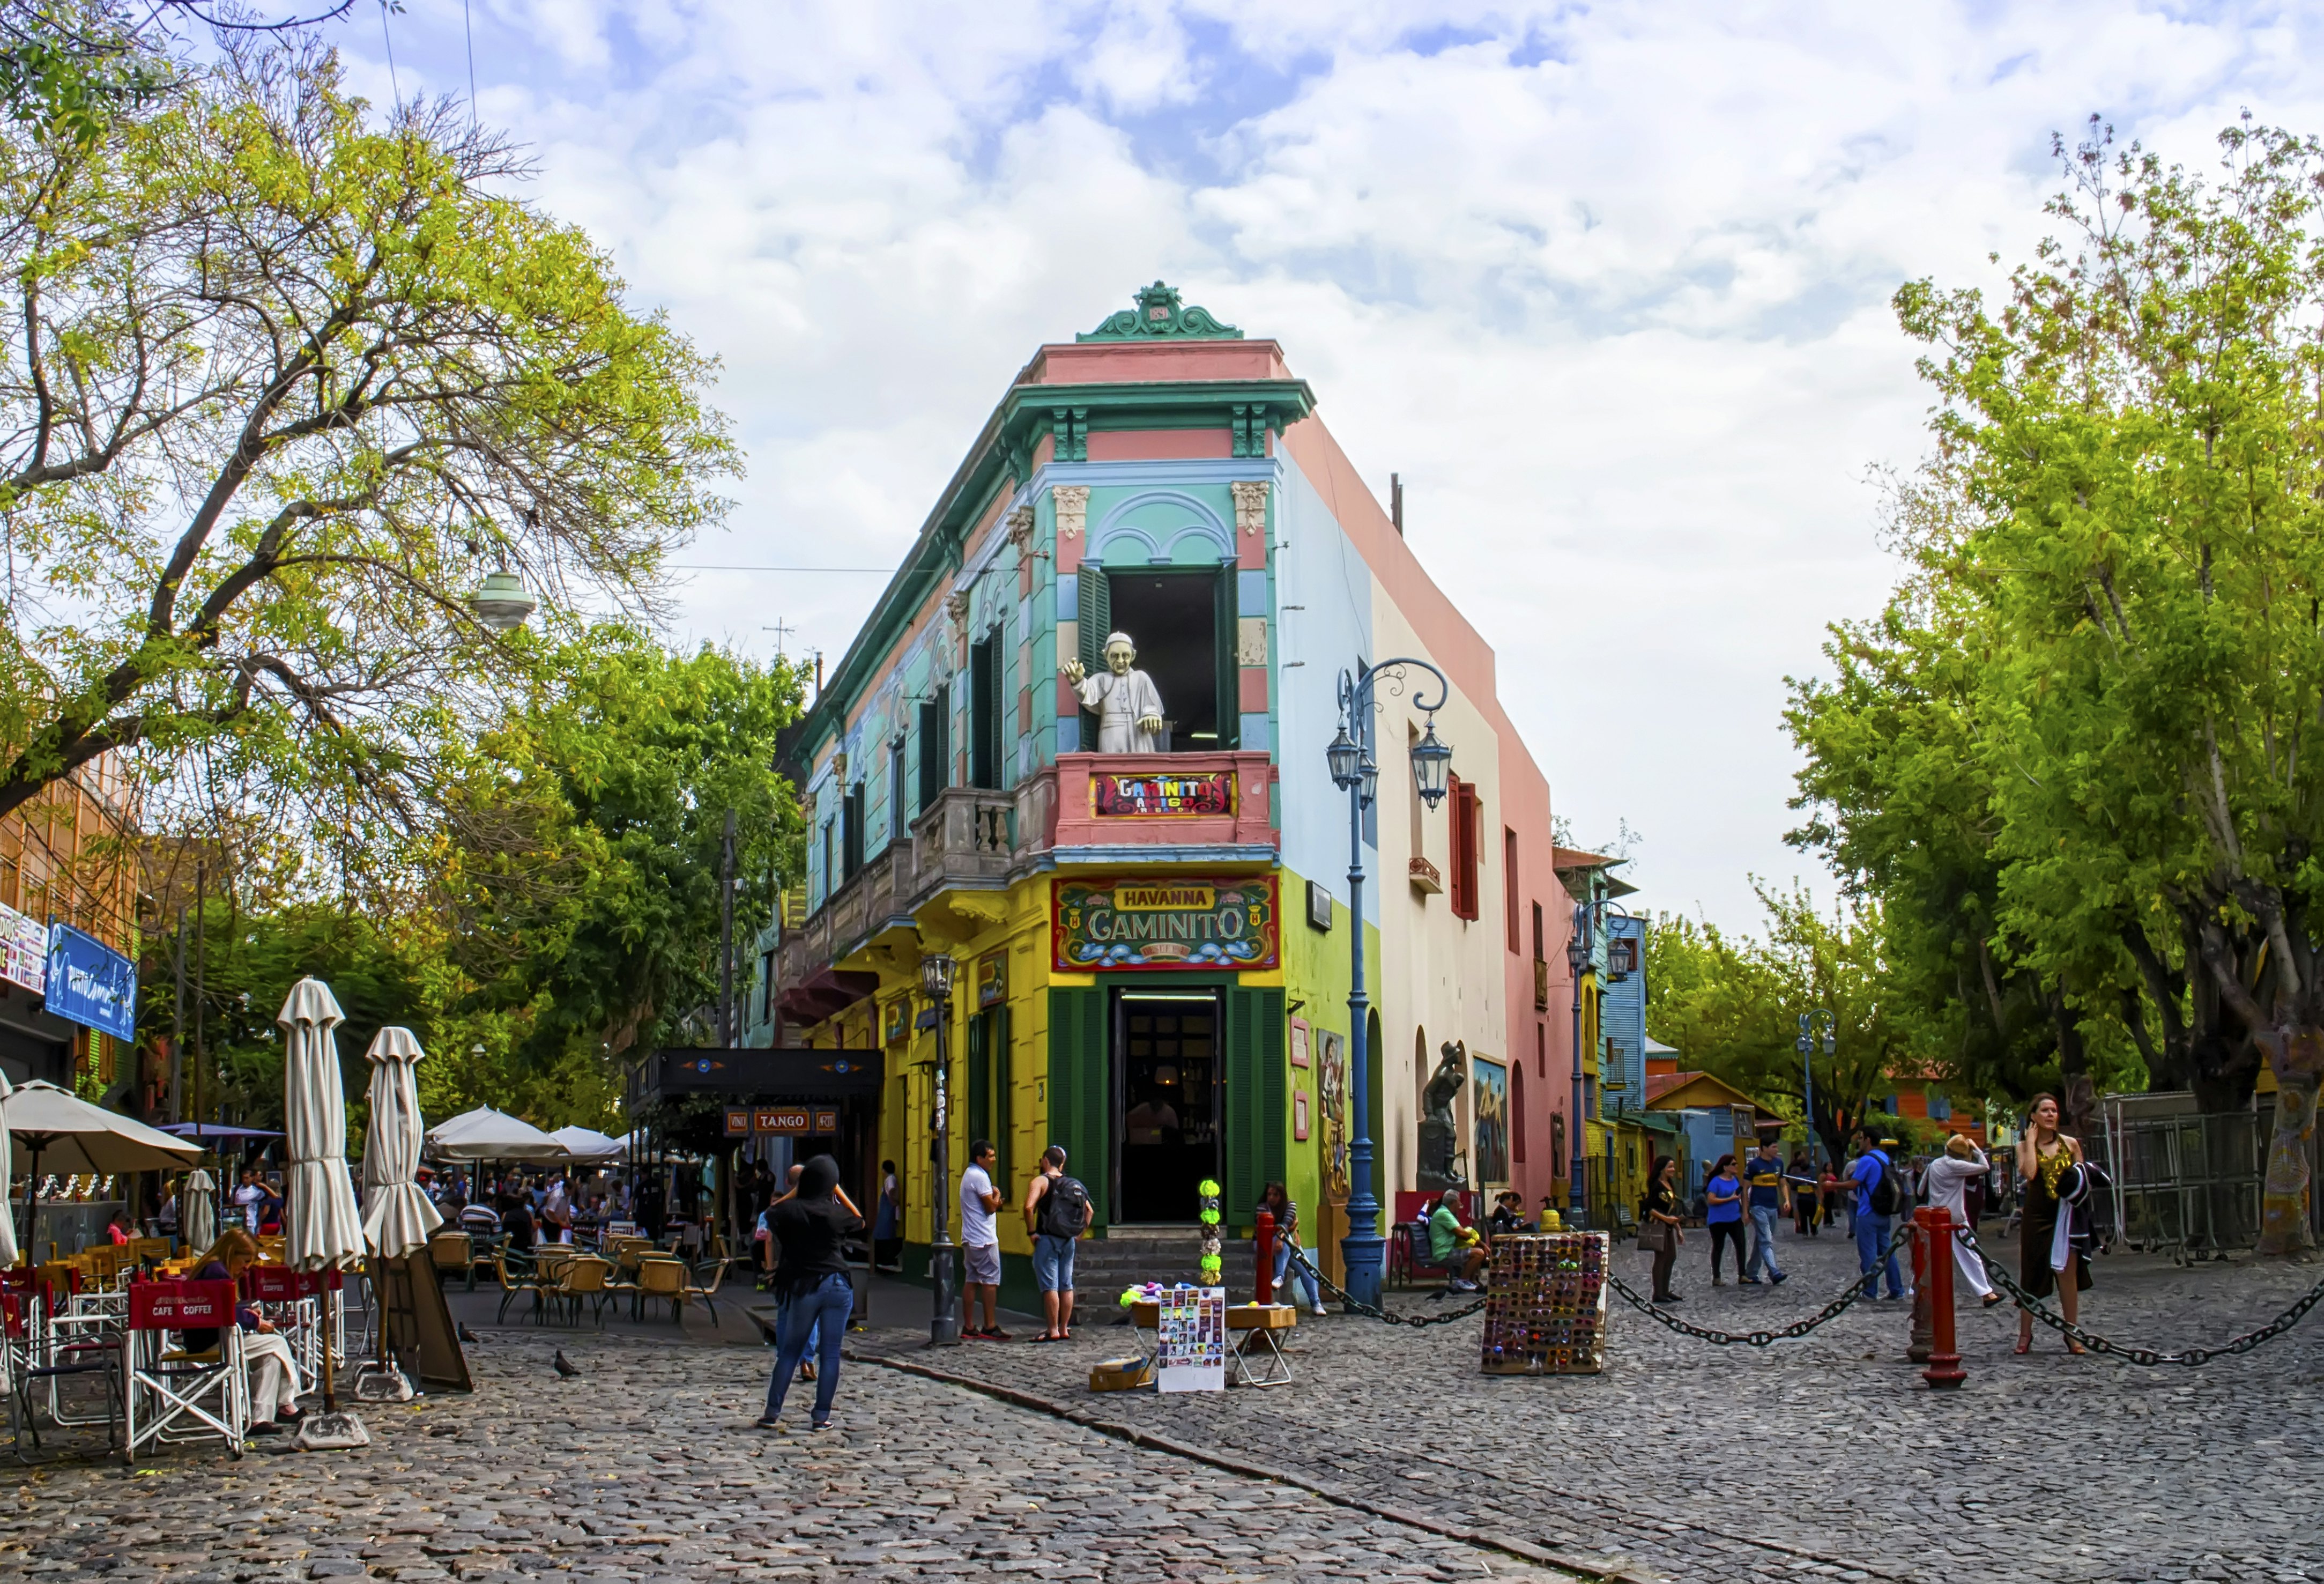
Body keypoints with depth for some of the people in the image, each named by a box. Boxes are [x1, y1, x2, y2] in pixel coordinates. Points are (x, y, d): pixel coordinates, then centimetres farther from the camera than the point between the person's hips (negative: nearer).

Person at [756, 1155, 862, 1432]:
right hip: (837, 1286, -1)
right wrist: (839, 1192, 14)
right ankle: (821, 1417, 4)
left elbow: (770, 1213, 17)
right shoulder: (837, 1213, -6)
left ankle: (772, 1412, 13)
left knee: (790, 1350, 14)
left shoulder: (790, 1210, -5)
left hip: (802, 1287, 1)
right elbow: (860, 1222, 15)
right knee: (830, 1354, 4)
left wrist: (796, 1192, 15)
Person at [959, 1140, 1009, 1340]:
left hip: (970, 1239, 10)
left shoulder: (969, 1175, 18)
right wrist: (997, 1195, 2)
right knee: (991, 1280, -6)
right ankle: (990, 1327, -6)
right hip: (984, 1238, -10)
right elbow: (991, 1207, -16)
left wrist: (994, 1201, 6)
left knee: (972, 1280, 8)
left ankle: (968, 1327, 8)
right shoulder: (980, 1176, -14)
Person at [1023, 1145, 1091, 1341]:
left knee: (1049, 1286, -6)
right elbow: (1089, 1211, 15)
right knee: (1066, 1286, 10)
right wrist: (1079, 1233, 15)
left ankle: (1053, 1331, -8)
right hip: (1069, 1241, 6)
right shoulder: (1073, 1184, 13)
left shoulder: (1040, 1181, -7)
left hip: (1048, 1239, -6)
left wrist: (1032, 1232, -13)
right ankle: (1065, 1329, 14)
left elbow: (1029, 1207, -22)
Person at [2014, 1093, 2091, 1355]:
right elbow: (2029, 1173, -17)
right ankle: (2025, 1334, 12)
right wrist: (2031, 1140, -9)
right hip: (2036, 1217, -1)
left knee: (2068, 1274, -2)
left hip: (2065, 1215, 1)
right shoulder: (2024, 1146, 2)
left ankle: (2072, 1334, 5)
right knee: (2031, 1274, 3)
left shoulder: (2071, 1144, 7)